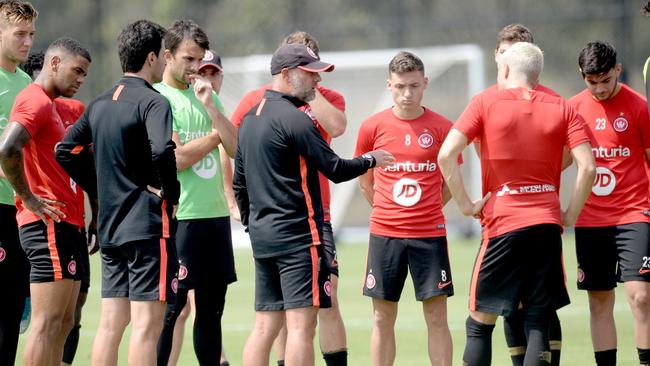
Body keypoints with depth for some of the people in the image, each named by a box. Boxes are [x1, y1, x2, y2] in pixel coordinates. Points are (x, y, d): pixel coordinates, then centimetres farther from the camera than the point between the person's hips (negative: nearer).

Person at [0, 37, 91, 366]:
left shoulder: (48, 104, 21)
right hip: (49, 226, -10)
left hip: (66, 224, 10)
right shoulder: (35, 101, -11)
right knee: (47, 322, -11)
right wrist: (30, 199, -18)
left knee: (63, 323, 10)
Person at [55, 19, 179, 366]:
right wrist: (170, 193, -13)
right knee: (145, 325, -7)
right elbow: (161, 151, -28)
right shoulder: (152, 102, -12)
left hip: (110, 224, 8)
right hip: (148, 223, -8)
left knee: (110, 323, 9)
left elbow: (65, 150, 15)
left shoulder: (99, 104, 13)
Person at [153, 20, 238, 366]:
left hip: (216, 213, 7)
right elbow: (178, 158, -15)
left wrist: (209, 106, -5)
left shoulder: (208, 96, 15)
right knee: (170, 308, -6)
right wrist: (216, 135, -2)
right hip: (180, 217, -7)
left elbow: (235, 147, 5)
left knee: (211, 307, 10)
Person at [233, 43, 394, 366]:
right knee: (301, 324, -9)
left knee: (265, 326, 8)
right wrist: (371, 160, 6)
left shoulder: (250, 118, 15)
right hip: (298, 233, -9)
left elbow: (239, 183, 20)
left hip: (262, 234, 9)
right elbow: (335, 170, -11)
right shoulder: (294, 119, -12)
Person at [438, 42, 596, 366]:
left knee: (480, 324, 6)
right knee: (538, 326, 4)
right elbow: (587, 167, -4)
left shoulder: (485, 104, 3)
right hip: (547, 225, 2)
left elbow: (446, 155, -8)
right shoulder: (563, 110, 8)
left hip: (502, 225, -2)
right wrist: (570, 215, 5)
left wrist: (465, 204, -1)